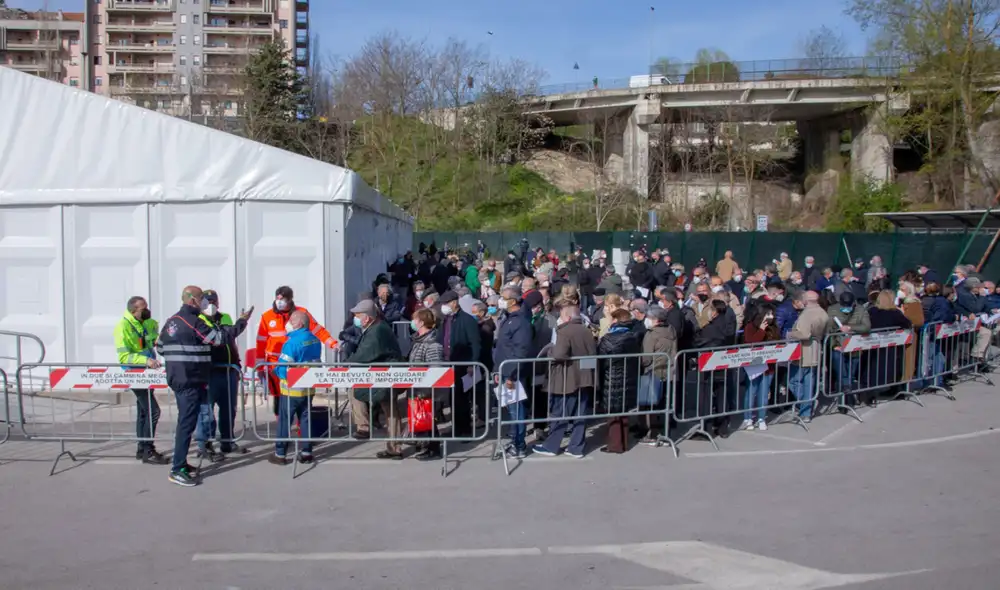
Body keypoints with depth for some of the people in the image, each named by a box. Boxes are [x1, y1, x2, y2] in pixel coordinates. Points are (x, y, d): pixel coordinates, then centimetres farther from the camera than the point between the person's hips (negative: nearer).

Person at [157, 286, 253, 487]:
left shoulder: (171, 321, 12)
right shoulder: (193, 322, -15)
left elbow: (160, 347, 20)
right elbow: (220, 337, -15)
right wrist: (242, 321, -6)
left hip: (177, 379, 10)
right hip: (191, 381, -10)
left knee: (184, 421, 17)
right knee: (187, 423, -7)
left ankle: (180, 463, 24)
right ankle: (177, 470, -5)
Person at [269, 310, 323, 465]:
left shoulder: (292, 342, -20)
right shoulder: (315, 340, 2)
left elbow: (283, 369, -20)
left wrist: (275, 370, 0)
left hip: (291, 389, -6)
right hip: (309, 388, 6)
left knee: (284, 421, 5)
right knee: (305, 419, 13)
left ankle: (280, 454, 11)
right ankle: (306, 452, 16)